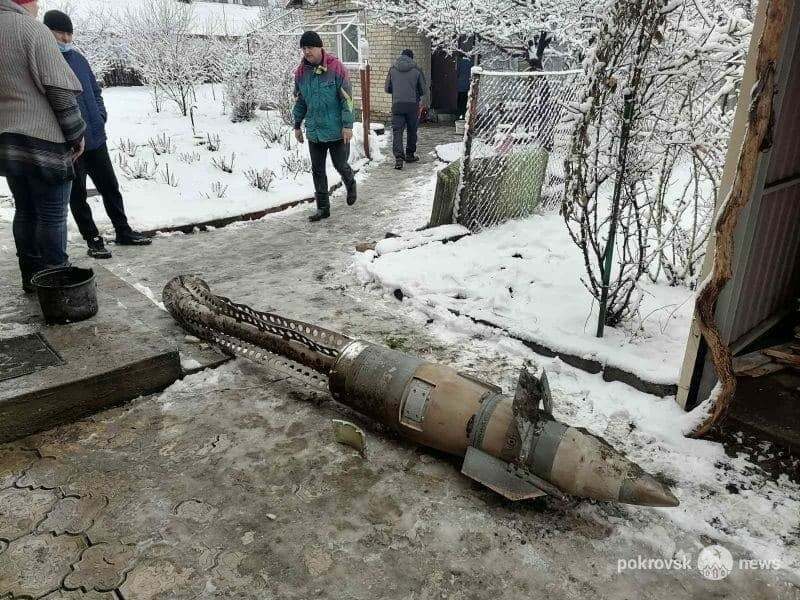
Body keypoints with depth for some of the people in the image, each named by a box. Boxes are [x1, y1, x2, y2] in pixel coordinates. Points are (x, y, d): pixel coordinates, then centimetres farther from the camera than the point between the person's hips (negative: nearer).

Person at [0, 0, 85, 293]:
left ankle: (31, 277, 23)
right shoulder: (32, 29, -12)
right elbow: (60, 91, -14)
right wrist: (75, 135, -4)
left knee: (25, 211, 15)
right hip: (43, 141, -8)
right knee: (52, 215, 0)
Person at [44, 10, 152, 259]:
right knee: (77, 194, 5)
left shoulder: (77, 57, 10)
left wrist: (101, 115, 4)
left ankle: (123, 231, 23)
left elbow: (95, 90, 19)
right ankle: (93, 240, 14)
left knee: (110, 186, 11)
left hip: (95, 137, 6)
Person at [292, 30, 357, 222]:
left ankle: (350, 184, 39)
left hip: (336, 129, -4)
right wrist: (297, 125, 16)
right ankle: (323, 208, 17)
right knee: (317, 170, 6)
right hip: (313, 131, 5)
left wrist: (347, 125, -14)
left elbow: (347, 98, -10)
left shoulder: (336, 67, -10)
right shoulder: (301, 71, 4)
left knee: (340, 165, 5)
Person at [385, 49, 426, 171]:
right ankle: (410, 155, 24)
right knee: (412, 131, 15)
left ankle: (398, 157, -16)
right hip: (412, 105, 0)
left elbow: (387, 89, 10)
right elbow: (423, 90, 6)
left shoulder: (392, 69, 6)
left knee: (397, 131, -1)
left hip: (397, 105, 1)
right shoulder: (416, 70, 2)